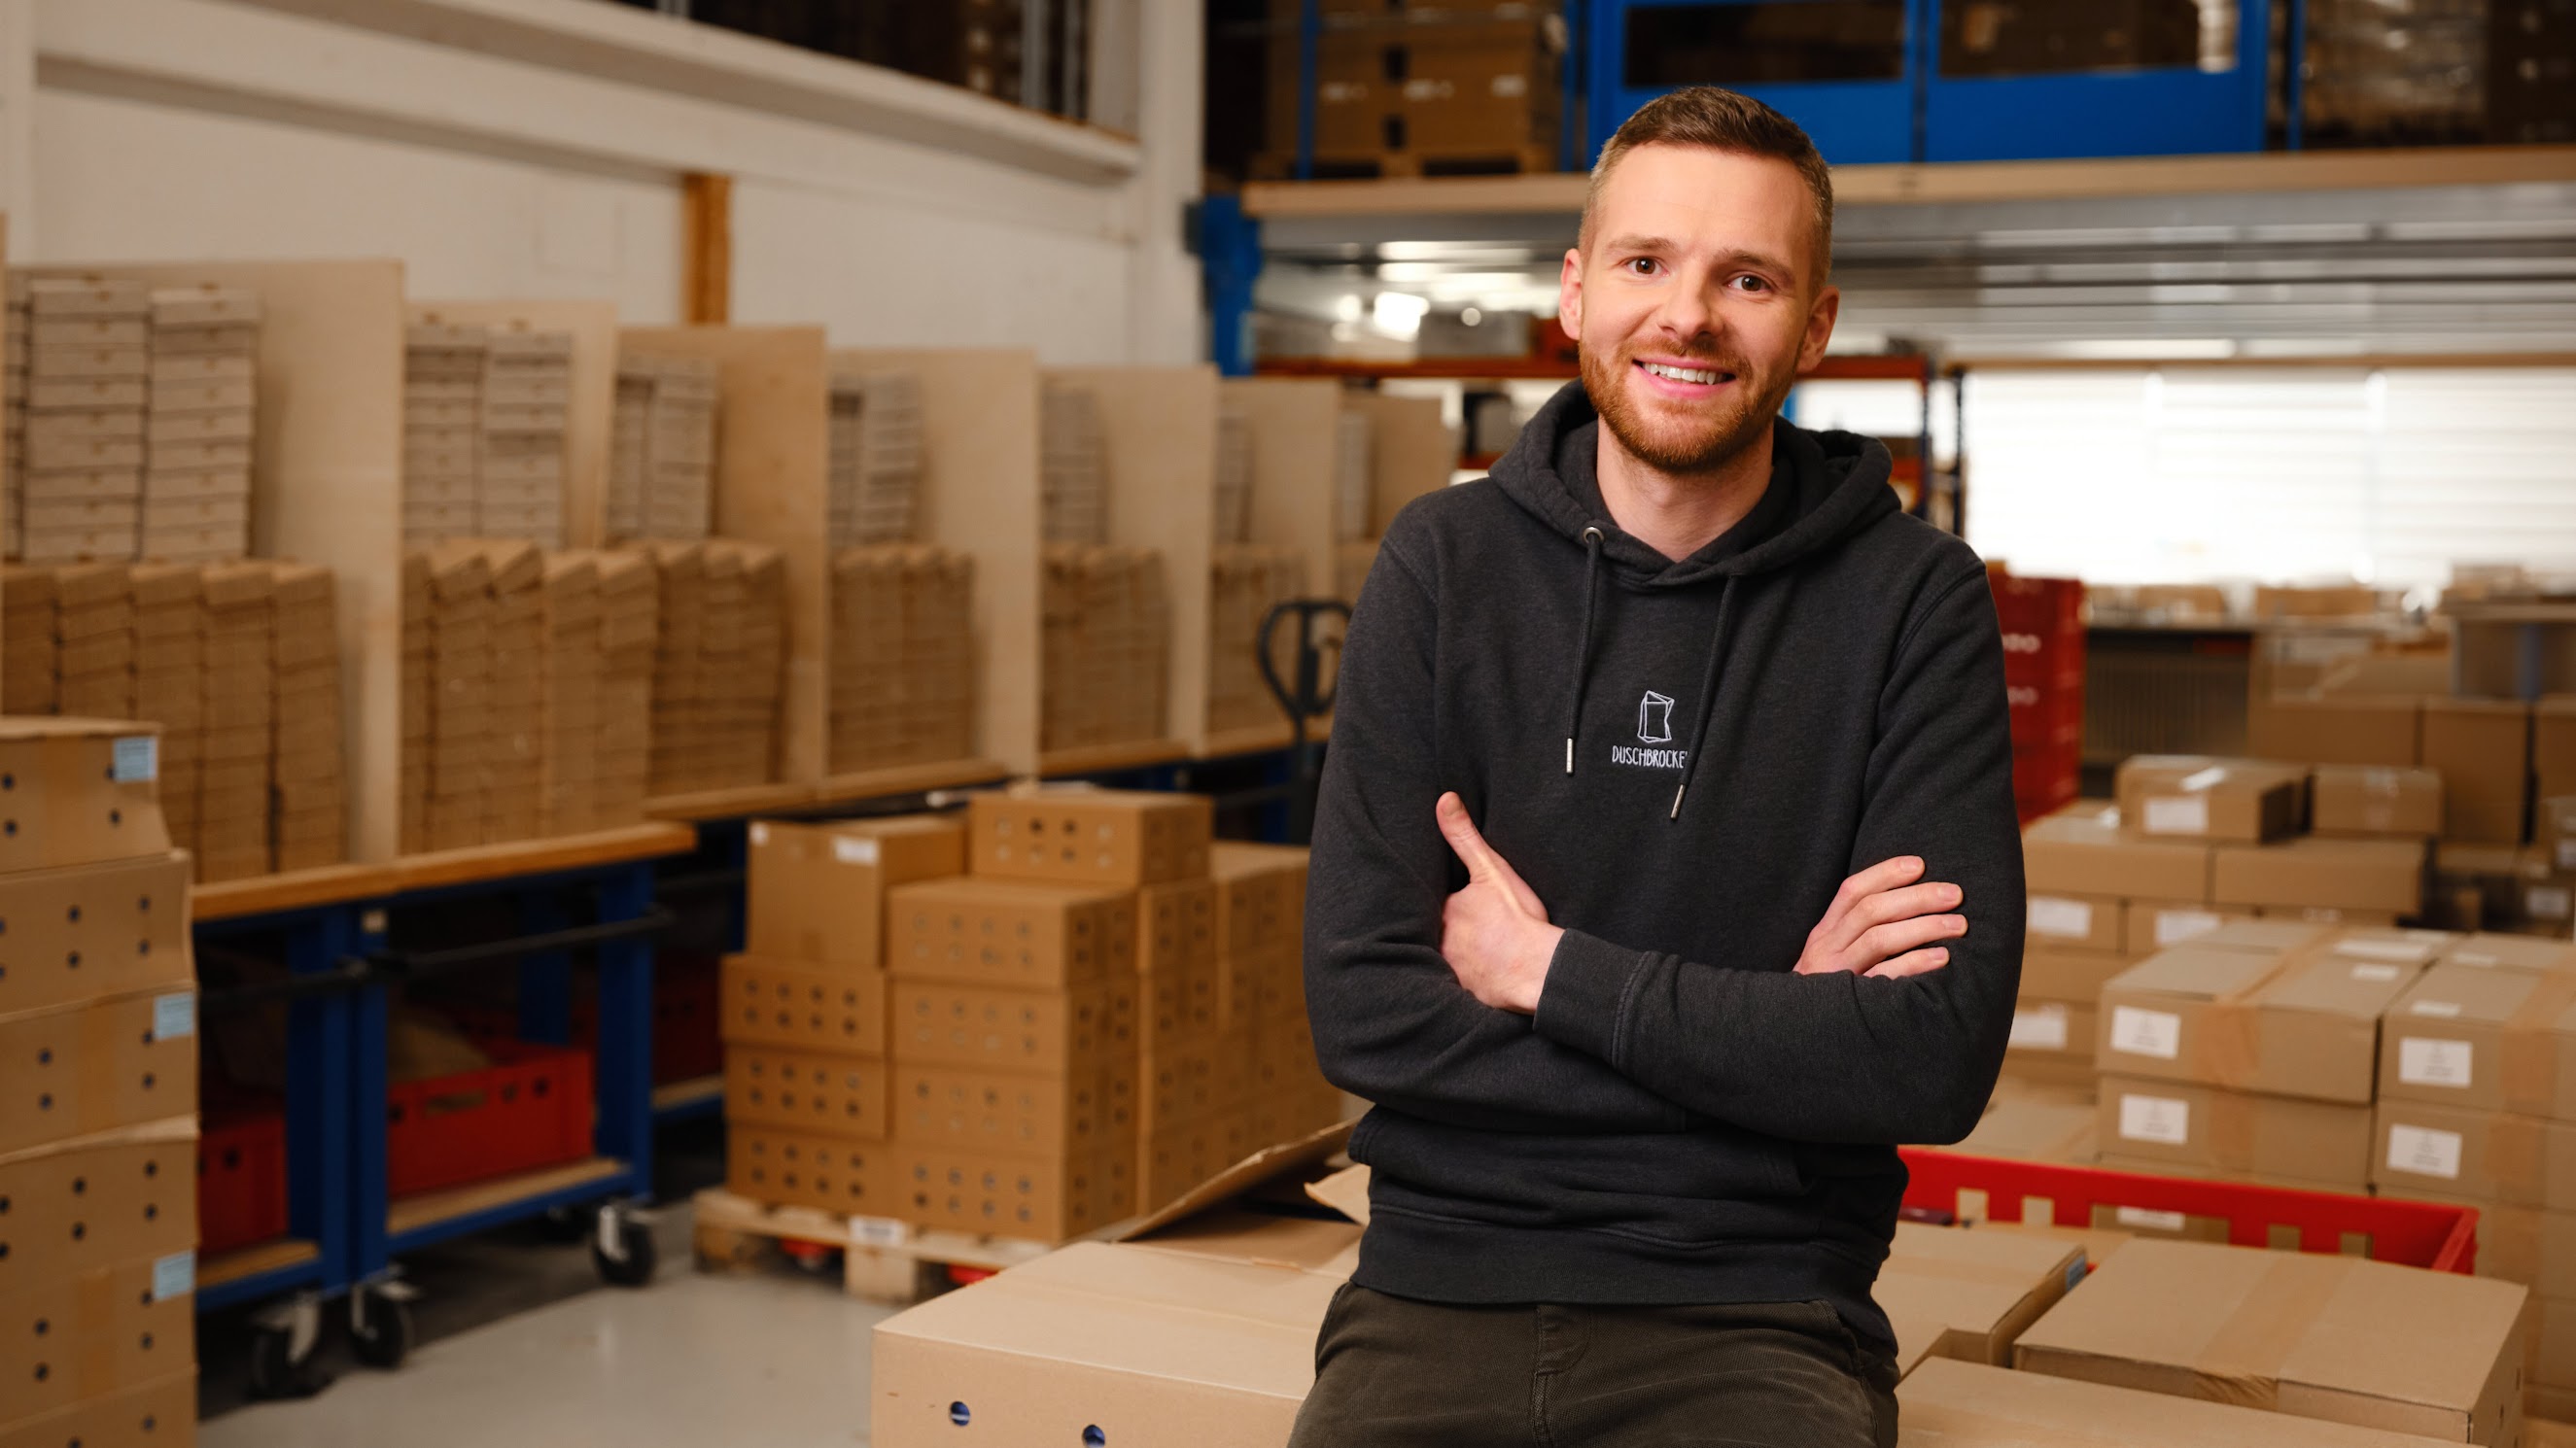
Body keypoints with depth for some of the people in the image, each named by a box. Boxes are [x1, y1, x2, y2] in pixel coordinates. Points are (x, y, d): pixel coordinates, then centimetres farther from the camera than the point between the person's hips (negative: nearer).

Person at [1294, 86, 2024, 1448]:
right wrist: (1769, 1023, -10)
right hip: (1445, 1283, 1)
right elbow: (1358, 1010, -5)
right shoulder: (1445, 566, 2)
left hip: (1756, 1318, -1)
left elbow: (1938, 1058, -11)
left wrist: (1549, 969, -9)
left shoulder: (1913, 598, -2)